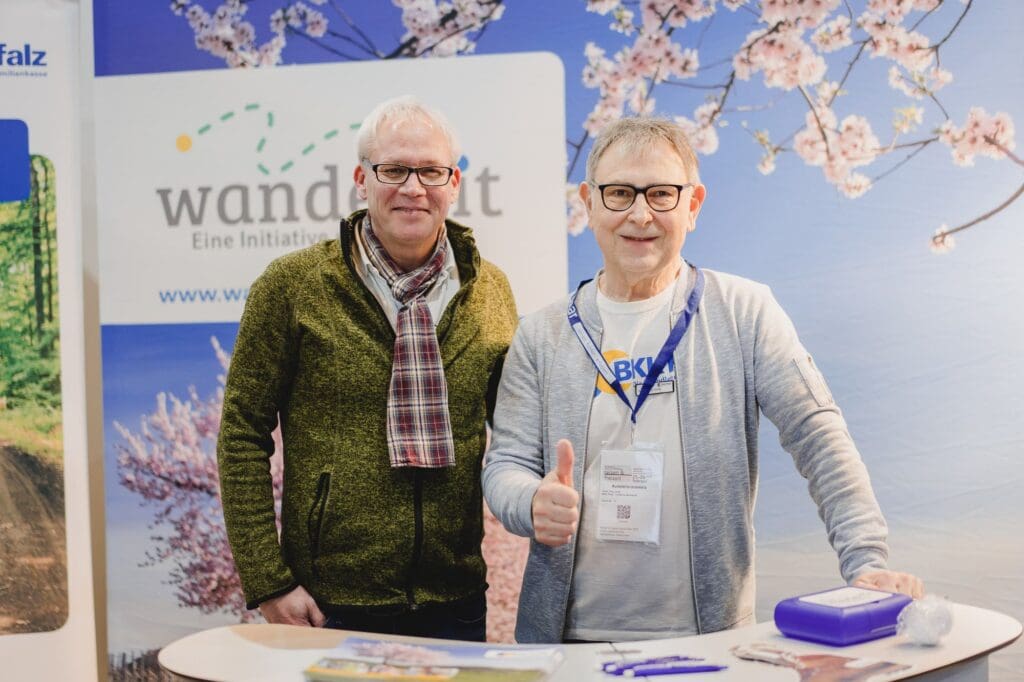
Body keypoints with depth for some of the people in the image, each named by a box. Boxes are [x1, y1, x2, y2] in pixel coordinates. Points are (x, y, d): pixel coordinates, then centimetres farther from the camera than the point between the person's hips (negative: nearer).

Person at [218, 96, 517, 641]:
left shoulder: (490, 290, 4)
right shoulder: (291, 286, -5)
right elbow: (243, 436, -4)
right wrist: (267, 581, -8)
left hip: (456, 602, 3)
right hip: (330, 603, -2)